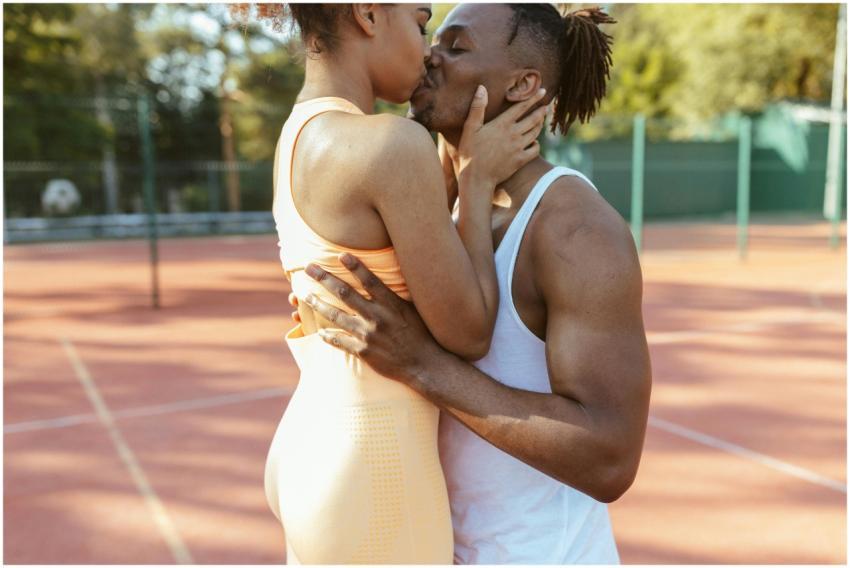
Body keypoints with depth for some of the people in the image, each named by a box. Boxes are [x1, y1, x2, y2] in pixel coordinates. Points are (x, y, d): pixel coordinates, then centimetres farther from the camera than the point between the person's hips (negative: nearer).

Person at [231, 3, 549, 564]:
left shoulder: (298, 141, 7)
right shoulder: (394, 145, -23)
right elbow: (469, 336, -17)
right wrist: (479, 178, -7)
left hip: (311, 457, 9)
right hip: (371, 486, -9)